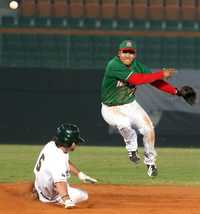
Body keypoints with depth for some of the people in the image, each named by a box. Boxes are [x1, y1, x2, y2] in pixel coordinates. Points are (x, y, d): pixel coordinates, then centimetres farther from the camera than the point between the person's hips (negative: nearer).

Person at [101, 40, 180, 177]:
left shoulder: (137, 66, -5)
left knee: (148, 128, -10)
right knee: (124, 123, -36)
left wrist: (176, 91, -19)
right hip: (111, 109, -6)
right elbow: (136, 79, -35)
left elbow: (155, 81, -6)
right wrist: (161, 74, -30)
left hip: (131, 105, 6)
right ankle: (132, 147, -3)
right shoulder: (114, 65, -27)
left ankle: (150, 161, 16)